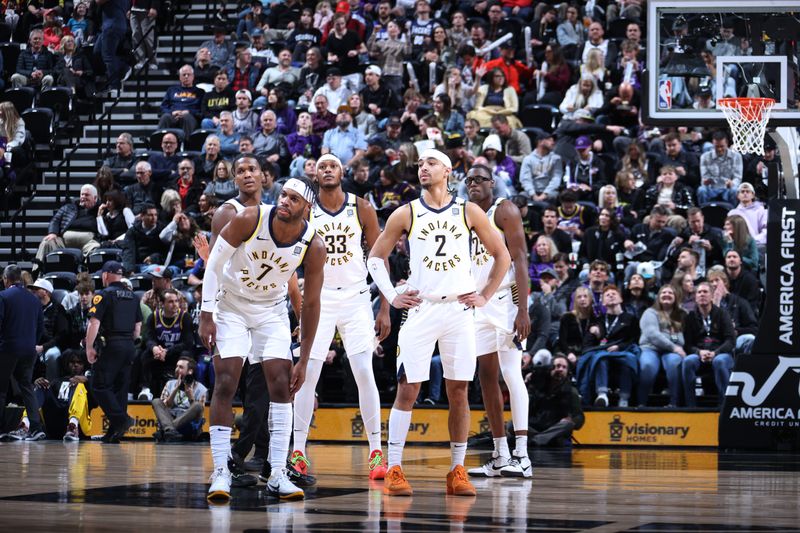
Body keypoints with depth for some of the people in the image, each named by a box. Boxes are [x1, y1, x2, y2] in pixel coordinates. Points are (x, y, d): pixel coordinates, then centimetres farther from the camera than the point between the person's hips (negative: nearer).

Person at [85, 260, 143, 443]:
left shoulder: (104, 295, -7)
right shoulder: (133, 297, 14)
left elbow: (94, 323, -14)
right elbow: (138, 326, 17)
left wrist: (89, 347, -9)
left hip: (110, 346, -7)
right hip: (129, 347, 7)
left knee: (99, 386, -3)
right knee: (121, 387, 9)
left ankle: (120, 419, -19)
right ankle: (114, 433, 9)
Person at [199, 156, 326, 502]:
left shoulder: (313, 247, -18)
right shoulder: (250, 219, -24)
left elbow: (310, 304, -9)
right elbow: (214, 263, -13)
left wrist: (304, 360, -8)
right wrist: (206, 314, -16)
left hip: (272, 309, 2)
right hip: (231, 305, -2)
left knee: (281, 386, -6)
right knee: (225, 385, -10)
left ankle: (277, 475, -2)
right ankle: (220, 473, -8)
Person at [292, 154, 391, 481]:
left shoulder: (362, 209, -1)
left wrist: (385, 309, -2)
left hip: (355, 298, 0)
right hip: (318, 299, 0)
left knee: (364, 373, -7)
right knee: (308, 375, -3)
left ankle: (376, 452, -2)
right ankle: (298, 453, 5)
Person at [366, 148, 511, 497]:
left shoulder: (469, 212, 5)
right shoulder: (406, 214, 3)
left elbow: (502, 256, 13)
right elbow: (375, 257, 11)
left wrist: (485, 296, 5)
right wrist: (391, 297, 1)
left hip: (459, 309, 1)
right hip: (420, 309, -1)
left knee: (459, 391, 3)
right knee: (407, 389, -5)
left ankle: (457, 471, 10)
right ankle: (394, 471, -3)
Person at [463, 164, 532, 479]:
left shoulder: (504, 210, -6)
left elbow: (520, 259, -13)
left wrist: (523, 311, -21)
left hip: (506, 298, -8)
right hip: (478, 303, 8)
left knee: (511, 375, -12)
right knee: (487, 377, 7)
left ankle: (522, 456, -15)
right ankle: (500, 456, 12)